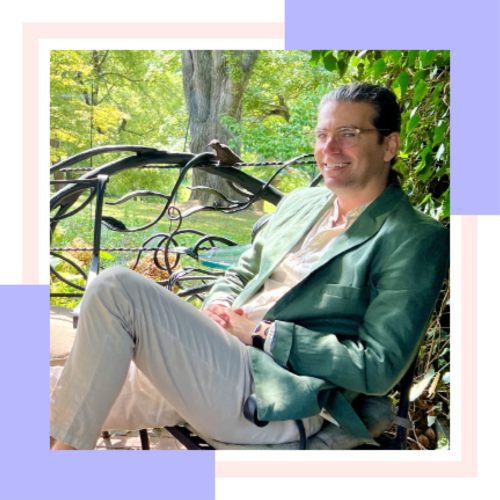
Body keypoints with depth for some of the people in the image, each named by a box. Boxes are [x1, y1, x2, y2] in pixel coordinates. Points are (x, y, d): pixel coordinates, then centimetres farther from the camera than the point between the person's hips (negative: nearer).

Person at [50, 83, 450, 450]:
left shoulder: (416, 241, -5)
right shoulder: (299, 203, 17)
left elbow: (377, 370, -12)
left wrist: (265, 334, -11)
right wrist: (218, 307, 1)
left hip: (277, 402, -7)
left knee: (117, 288, -20)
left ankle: (67, 449, -10)